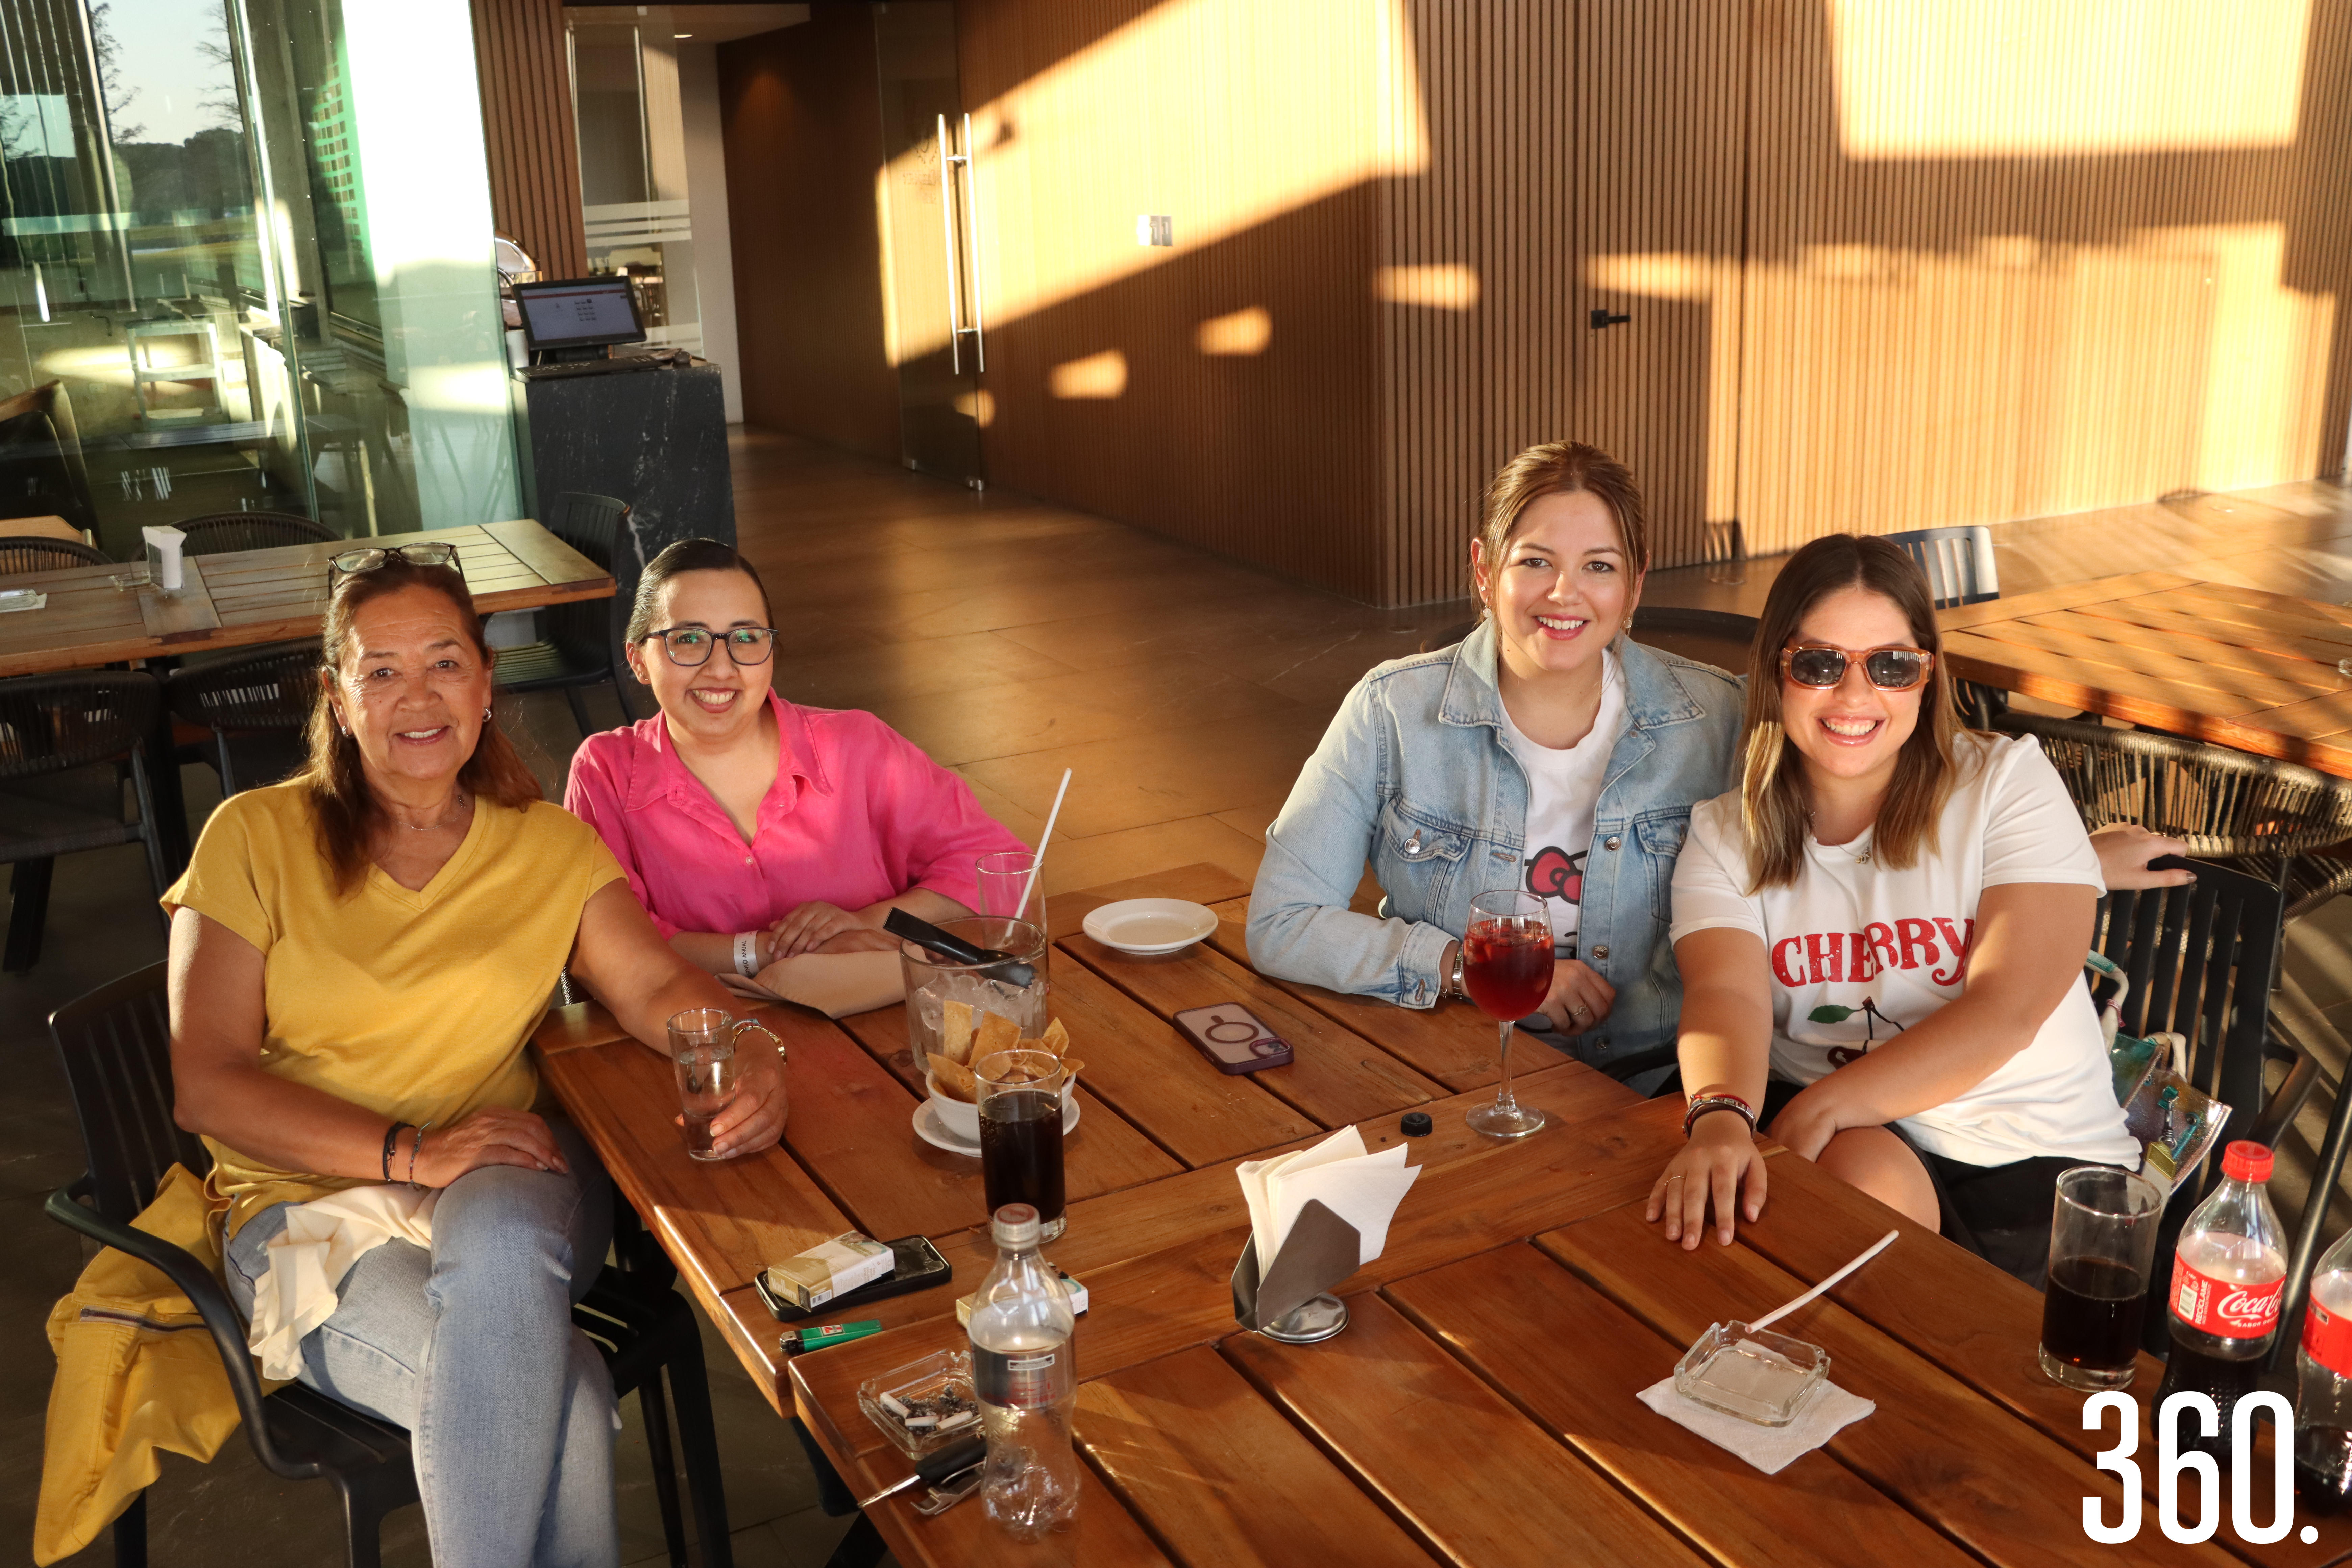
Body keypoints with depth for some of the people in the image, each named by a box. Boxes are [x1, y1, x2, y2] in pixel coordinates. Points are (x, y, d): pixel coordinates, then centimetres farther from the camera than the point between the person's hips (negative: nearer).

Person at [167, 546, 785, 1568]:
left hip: (510, 1186, 2)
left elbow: (659, 987, -5)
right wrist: (413, 1153, -17)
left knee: (500, 1242, -37)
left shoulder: (549, 845, 10)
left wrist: (749, 1062, -28)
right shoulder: (257, 838, 2)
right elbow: (206, 1087, -5)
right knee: (563, 1395, -31)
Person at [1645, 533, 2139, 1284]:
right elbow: (1726, 996, -16)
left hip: (2032, 1152, -1)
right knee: (1869, 1178, -32)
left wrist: (1823, 1106, -24)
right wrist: (1721, 1118, -40)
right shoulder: (1727, 834, 4)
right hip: (1839, 1133, 1)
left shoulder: (2008, 782, -2)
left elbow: (2007, 1010, -13)